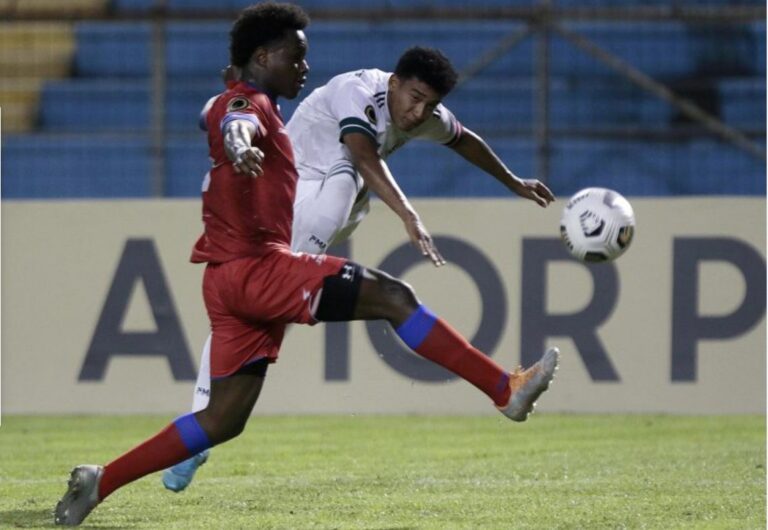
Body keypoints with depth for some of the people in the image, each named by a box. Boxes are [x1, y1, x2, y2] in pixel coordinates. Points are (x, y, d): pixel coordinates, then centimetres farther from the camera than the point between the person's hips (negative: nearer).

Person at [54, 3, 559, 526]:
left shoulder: (249, 106, 23)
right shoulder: (246, 104, -8)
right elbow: (237, 127, -32)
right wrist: (240, 146, -55)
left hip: (229, 279, 10)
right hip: (258, 266, -10)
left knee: (223, 420, 7)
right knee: (393, 296, -13)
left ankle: (99, 482, 5)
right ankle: (506, 390, -16)